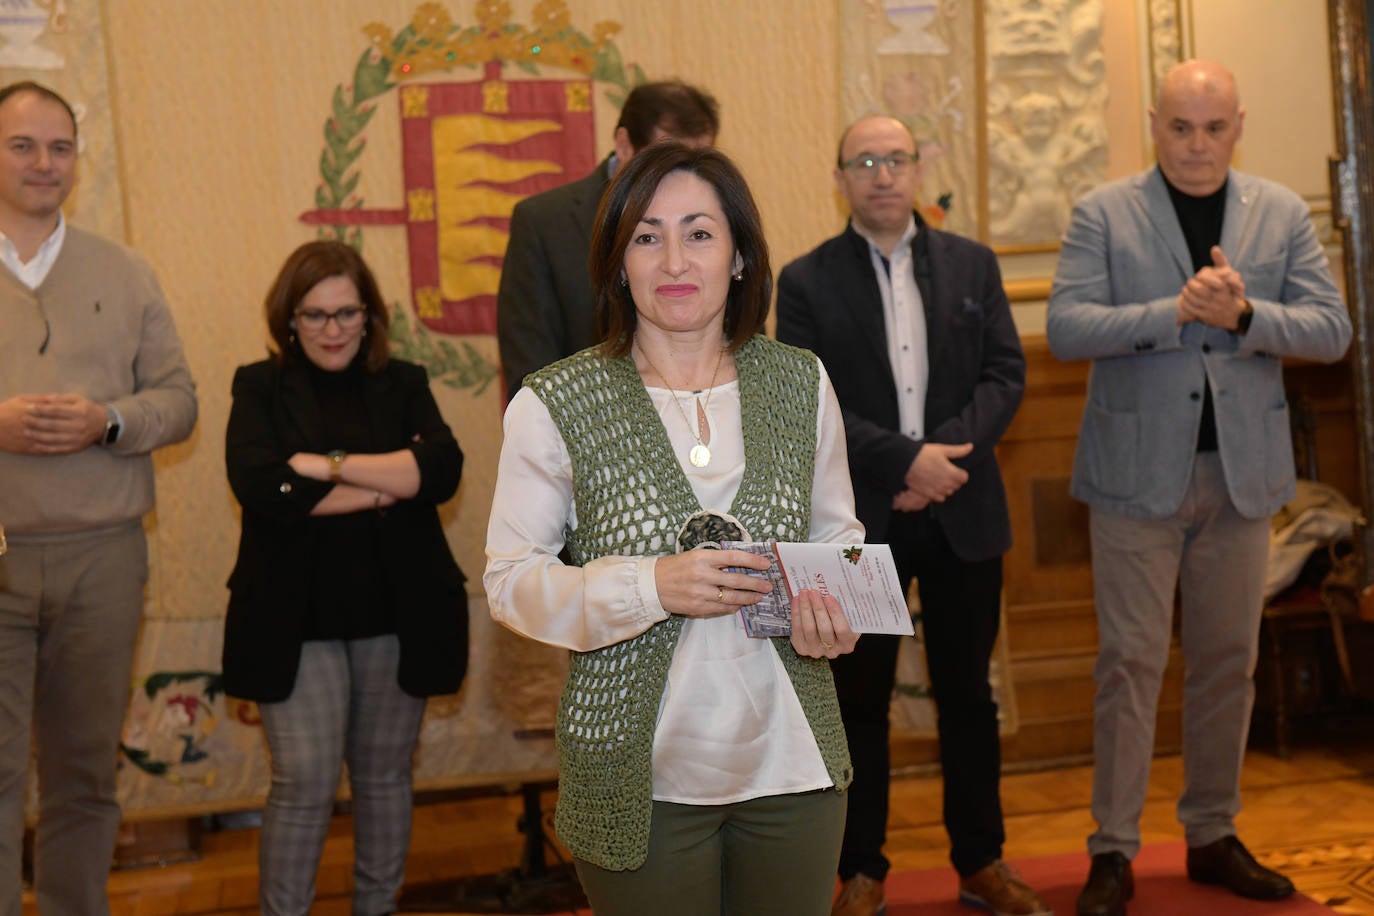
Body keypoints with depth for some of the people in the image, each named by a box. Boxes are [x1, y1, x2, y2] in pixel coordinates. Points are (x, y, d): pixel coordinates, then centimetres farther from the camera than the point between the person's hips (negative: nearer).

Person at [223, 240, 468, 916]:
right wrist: (384, 488, -11)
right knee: (304, 784, -4)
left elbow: (443, 469, -10)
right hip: (298, 619, -2)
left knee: (384, 776, 12)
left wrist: (330, 465, -15)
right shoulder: (260, 387, 4)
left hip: (397, 615, 2)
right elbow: (257, 484, -14)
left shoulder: (403, 385, 8)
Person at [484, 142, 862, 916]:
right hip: (643, 779, -3)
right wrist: (652, 586, -22)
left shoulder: (800, 382, 2)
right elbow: (511, 581, -7)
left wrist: (834, 605, -10)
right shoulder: (556, 406, -9)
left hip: (793, 762, 3)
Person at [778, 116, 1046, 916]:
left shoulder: (973, 264, 7)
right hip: (859, 521, -2)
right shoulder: (807, 280, -1)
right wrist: (905, 460, -18)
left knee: (968, 694, 12)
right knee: (860, 700, 7)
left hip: (965, 515, 2)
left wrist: (952, 452, -15)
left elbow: (1006, 372, 1)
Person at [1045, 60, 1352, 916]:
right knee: (1131, 661, 0)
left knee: (1228, 661, 10)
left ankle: (1214, 836, 24)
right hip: (1138, 469, -3)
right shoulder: (1103, 213, -1)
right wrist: (1178, 310, -22)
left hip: (1242, 470, 3)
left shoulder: (1282, 213, 7)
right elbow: (1066, 328, -12)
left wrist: (1244, 314, -18)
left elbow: (1332, 328, -1)